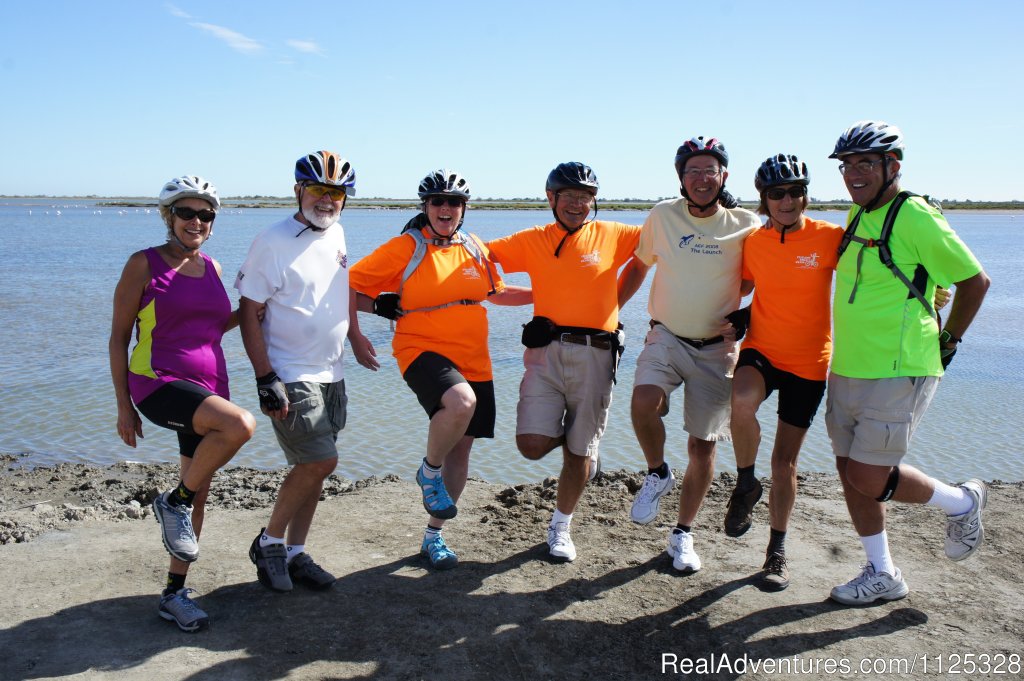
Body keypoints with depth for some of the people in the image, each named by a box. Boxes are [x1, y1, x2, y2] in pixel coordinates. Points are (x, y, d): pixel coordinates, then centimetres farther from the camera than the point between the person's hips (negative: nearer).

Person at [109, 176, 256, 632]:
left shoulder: (212, 268, 12)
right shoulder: (144, 264, -5)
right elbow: (119, 337, -3)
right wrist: (123, 406, -6)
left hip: (207, 388, 6)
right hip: (158, 383, -6)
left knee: (199, 495, 8)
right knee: (240, 425, -32)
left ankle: (174, 593, 23)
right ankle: (174, 501, -8)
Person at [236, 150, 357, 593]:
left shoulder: (336, 235, 8)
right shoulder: (273, 242, -13)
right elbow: (249, 312, -13)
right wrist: (265, 379, -18)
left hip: (331, 376, 7)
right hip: (291, 377, -7)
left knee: (312, 468, 10)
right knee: (321, 460, -13)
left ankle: (295, 553, 23)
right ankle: (269, 542, 8)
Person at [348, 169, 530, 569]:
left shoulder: (474, 248, 9)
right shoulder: (405, 248, -5)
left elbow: (497, 293, 25)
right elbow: (350, 287, -2)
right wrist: (355, 337, -9)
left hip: (474, 360, 6)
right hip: (423, 351, -5)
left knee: (461, 447, 9)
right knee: (461, 402, -36)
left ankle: (434, 535, 28)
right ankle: (429, 472, -4)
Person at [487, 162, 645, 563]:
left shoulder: (612, 236, 5)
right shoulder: (532, 241, 8)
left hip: (595, 356, 0)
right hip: (546, 351, 1)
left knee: (579, 453, 7)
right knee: (531, 445, -11)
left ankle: (561, 527, 29)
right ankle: (568, 436, 25)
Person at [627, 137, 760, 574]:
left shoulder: (746, 226, -3)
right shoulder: (662, 216, 0)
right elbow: (640, 265, 13)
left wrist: (741, 322, -4)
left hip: (717, 348, 0)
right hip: (667, 337, 0)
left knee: (703, 445, 4)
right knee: (644, 402, -29)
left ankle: (683, 534, 23)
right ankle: (657, 474, 3)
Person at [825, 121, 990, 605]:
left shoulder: (915, 218, -13)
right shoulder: (858, 216, 11)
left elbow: (974, 280, -6)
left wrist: (947, 343, 0)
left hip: (897, 373, -8)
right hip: (847, 369, 8)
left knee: (869, 479, -6)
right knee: (850, 472, 10)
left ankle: (961, 502, 22)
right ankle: (882, 575, 27)